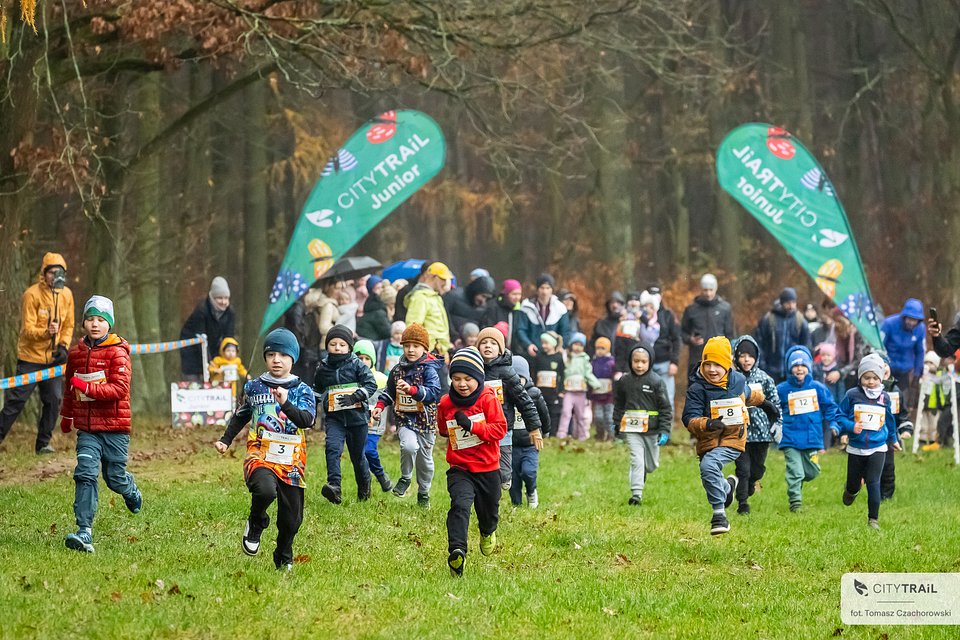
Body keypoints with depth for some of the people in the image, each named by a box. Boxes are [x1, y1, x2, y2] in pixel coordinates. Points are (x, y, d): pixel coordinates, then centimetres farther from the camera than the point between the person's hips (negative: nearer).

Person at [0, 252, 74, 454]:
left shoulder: (66, 295, 3)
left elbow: (68, 326, 11)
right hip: (30, 357, -4)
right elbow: (27, 330, -17)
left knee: (54, 399, -2)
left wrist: (63, 347, -6)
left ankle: (43, 443, 9)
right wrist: (46, 332, -36)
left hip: (53, 359, 4)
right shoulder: (32, 294, -14)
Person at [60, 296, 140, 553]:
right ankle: (84, 532, -18)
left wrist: (88, 388, -27)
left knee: (115, 478, 8)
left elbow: (120, 389, -19)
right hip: (87, 427, 3)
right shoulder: (76, 353, 7)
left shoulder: (118, 353, -9)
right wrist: (67, 416, 35)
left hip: (115, 427, -3)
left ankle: (131, 491, 46)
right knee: (85, 474, -13)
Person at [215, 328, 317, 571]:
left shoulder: (301, 390, 2)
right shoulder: (254, 387, 7)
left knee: (291, 518, 6)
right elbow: (241, 416, 23)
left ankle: (283, 560, 33)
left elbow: (308, 420, -15)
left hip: (292, 460, 1)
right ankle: (255, 525, -2)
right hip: (260, 455, -1)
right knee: (265, 490, -34)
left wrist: (286, 404, -30)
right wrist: (225, 440, 15)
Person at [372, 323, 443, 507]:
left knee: (425, 458, 11)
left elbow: (434, 393, -25)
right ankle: (405, 478, -2)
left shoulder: (429, 369, -10)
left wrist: (412, 390, -39)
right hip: (405, 420, 2)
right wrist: (380, 405, 4)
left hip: (426, 420, -1)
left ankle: (423, 493, 32)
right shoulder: (397, 370, 5)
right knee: (409, 446, -27)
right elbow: (389, 392, 21)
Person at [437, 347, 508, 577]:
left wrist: (473, 426, -24)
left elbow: (500, 428, -16)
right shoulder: (446, 403, -2)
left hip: (488, 468, 0)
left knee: (488, 509, 19)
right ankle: (457, 551, -37)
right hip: (460, 469, 0)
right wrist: (452, 436, 3)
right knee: (460, 504, -25)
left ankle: (488, 533, 55)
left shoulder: (488, 399, -9)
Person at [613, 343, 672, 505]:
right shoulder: (624, 381, 4)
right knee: (636, 460, -10)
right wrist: (617, 427, 16)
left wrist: (664, 431, -9)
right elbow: (618, 405, 17)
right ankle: (636, 494, -9)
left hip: (651, 430, 0)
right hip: (631, 429, 0)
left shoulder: (657, 382, -5)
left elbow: (666, 408, -3)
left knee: (652, 465, 11)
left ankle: (642, 475, 44)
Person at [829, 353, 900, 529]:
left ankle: (873, 519, 0)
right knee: (854, 481, 13)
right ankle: (851, 490, 52)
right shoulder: (852, 395, -8)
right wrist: (851, 426, -21)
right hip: (856, 448, 0)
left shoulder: (884, 397, 1)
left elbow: (889, 420, 18)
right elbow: (840, 416, -3)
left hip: (878, 448, 0)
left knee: (873, 482, -8)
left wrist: (893, 439, 29)